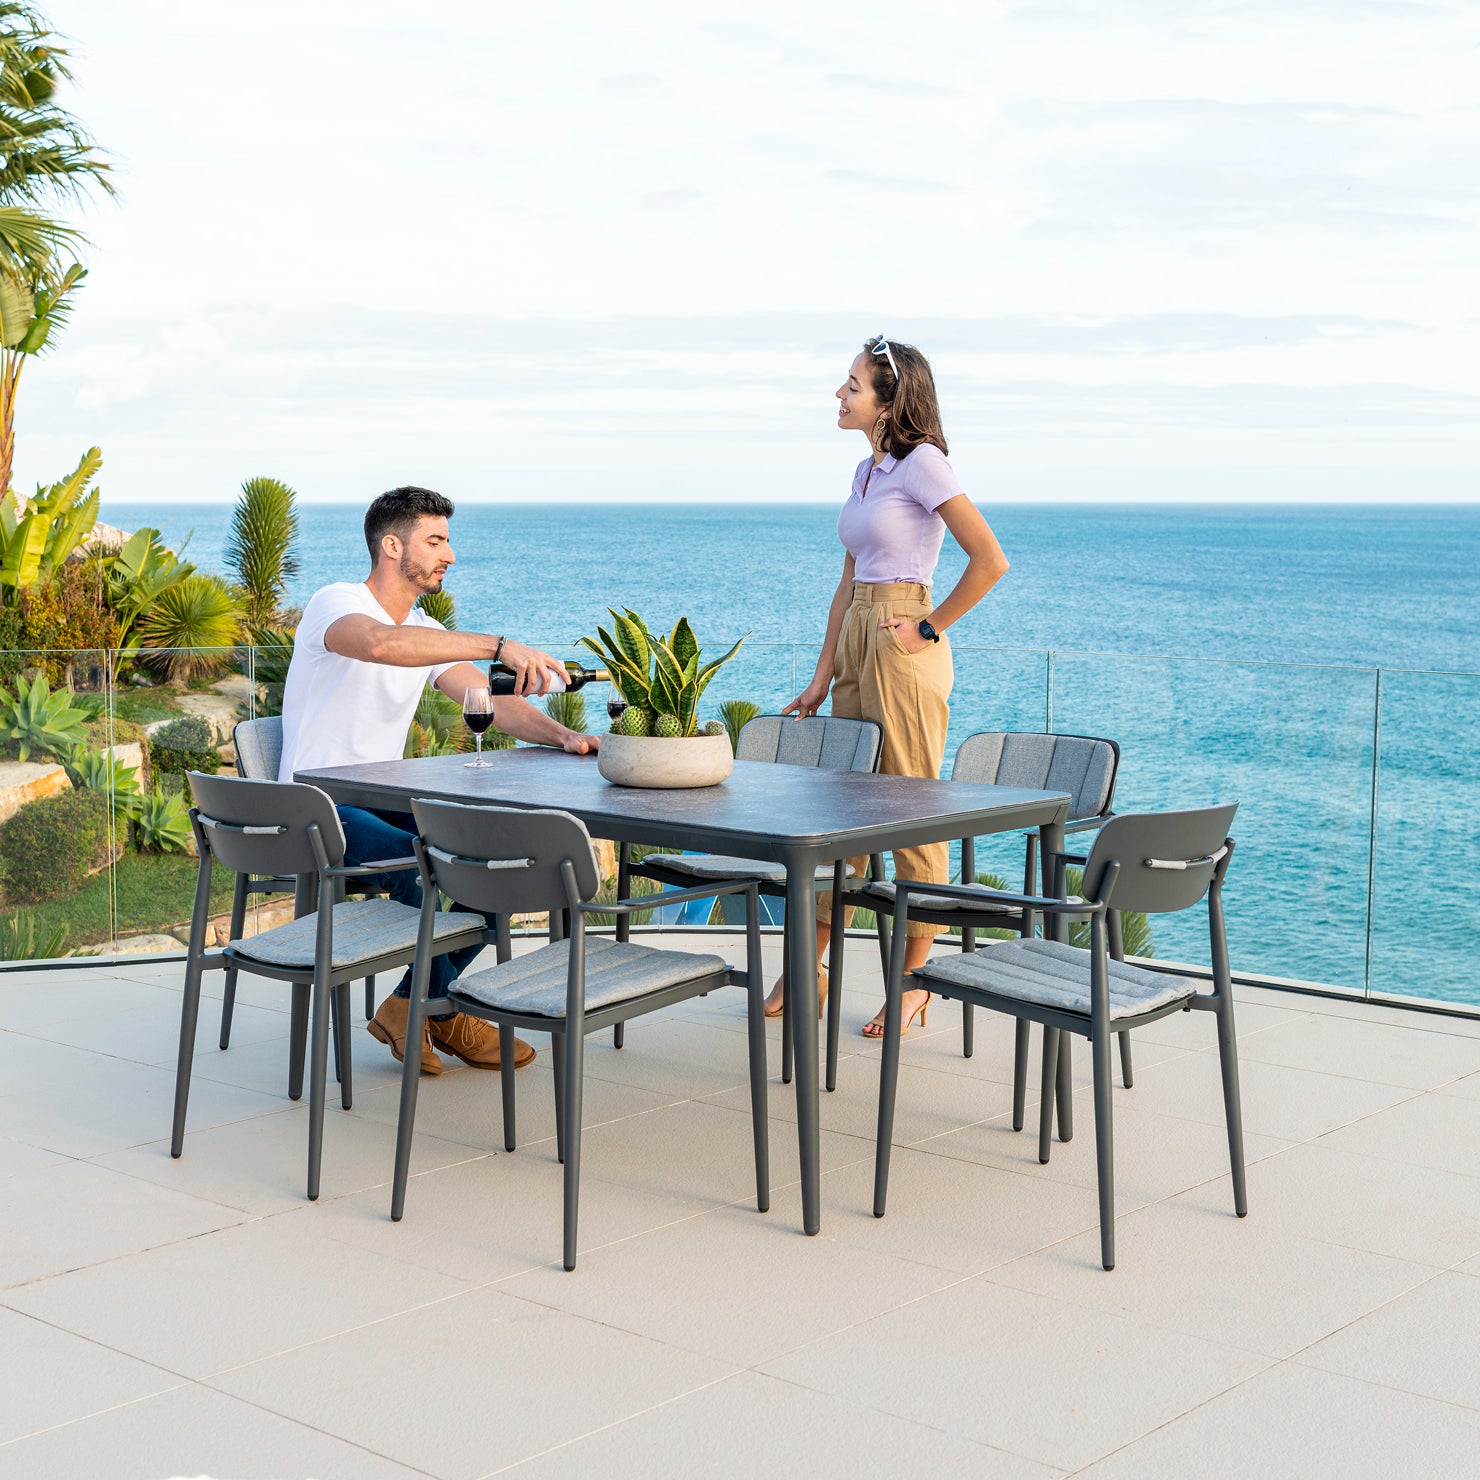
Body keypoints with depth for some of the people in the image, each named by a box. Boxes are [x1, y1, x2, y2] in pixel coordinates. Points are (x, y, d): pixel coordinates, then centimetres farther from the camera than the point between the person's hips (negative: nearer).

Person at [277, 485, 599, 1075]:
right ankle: (447, 1016, -8)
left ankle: (408, 1006, -2)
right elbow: (381, 643, -37)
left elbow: (494, 700, 6)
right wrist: (499, 645, -44)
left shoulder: (426, 632, 13)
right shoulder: (335, 604, -13)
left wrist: (561, 736, -15)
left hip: (385, 802, 8)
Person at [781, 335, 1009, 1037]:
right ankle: (810, 967, 17)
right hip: (855, 643, 9)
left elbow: (990, 561, -17)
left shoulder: (921, 463, -10)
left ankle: (914, 980, 8)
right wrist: (822, 676, 15)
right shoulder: (866, 471, 15)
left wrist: (929, 628, -10)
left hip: (902, 648, -9)